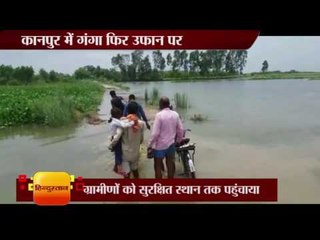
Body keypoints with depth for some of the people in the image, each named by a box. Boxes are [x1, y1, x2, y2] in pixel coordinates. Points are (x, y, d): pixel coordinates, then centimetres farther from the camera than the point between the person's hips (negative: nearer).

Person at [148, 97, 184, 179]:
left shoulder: (159, 115, -18)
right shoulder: (175, 114, -1)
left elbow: (155, 133, -20)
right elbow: (180, 129, 4)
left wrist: (150, 145, -10)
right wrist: (178, 141, 19)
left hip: (160, 145, -5)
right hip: (171, 144, 5)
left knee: (158, 166, 9)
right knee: (170, 164, 18)